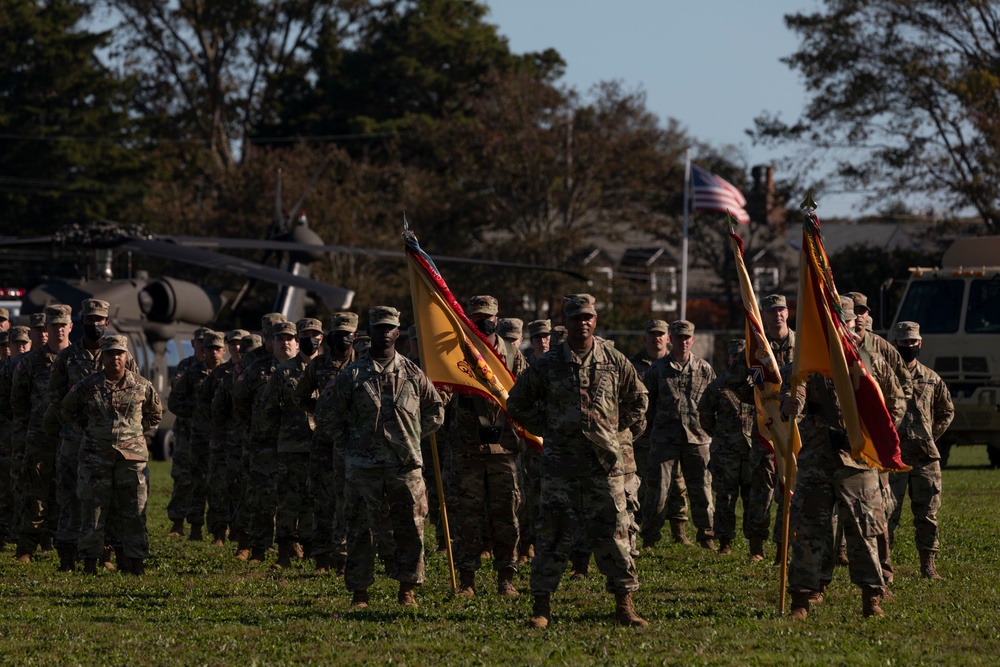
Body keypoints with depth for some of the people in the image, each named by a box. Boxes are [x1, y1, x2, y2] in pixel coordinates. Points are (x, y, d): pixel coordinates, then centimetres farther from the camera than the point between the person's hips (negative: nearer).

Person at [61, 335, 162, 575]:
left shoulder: (142, 386, 2)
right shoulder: (88, 386, 0)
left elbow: (155, 413, 20)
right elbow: (67, 410, 16)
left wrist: (137, 431, 9)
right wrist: (87, 428, 8)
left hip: (132, 455, 1)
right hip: (96, 456, -1)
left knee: (135, 512, 2)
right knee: (93, 509, 0)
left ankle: (137, 562, 8)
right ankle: (90, 562, 6)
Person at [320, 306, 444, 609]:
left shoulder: (412, 373, 7)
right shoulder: (352, 375, 2)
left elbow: (435, 412, 18)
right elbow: (331, 418, 11)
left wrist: (410, 436, 12)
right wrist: (350, 445, 5)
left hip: (406, 463, 1)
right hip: (364, 467, -1)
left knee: (410, 527, 0)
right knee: (360, 528, -1)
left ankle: (407, 589, 10)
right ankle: (359, 591, 6)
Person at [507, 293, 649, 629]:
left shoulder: (614, 361, 6)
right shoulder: (548, 364, 2)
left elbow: (637, 398, 23)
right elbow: (517, 403, 13)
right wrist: (546, 428, 7)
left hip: (605, 461, 1)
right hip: (560, 461, -1)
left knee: (612, 532, 1)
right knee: (552, 533, -1)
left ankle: (624, 604, 7)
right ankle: (541, 606, 4)